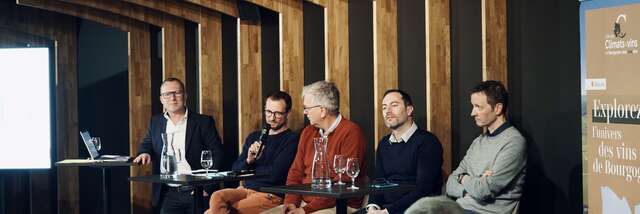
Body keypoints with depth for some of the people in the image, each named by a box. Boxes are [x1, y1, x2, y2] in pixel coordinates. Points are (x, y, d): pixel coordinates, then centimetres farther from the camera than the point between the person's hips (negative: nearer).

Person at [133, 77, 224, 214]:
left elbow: (216, 153, -2)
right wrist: (145, 153, -7)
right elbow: (147, 145, 18)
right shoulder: (155, 122, 13)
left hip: (197, 193, -2)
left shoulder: (204, 122, 1)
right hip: (169, 194, 3)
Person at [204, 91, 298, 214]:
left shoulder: (290, 140, -1)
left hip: (271, 196, -6)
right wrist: (248, 161, -6)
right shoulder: (254, 137, 19)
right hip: (246, 190, 6)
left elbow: (274, 174, -11)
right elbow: (235, 170, 16)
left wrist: (248, 171, 5)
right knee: (217, 197, -28)